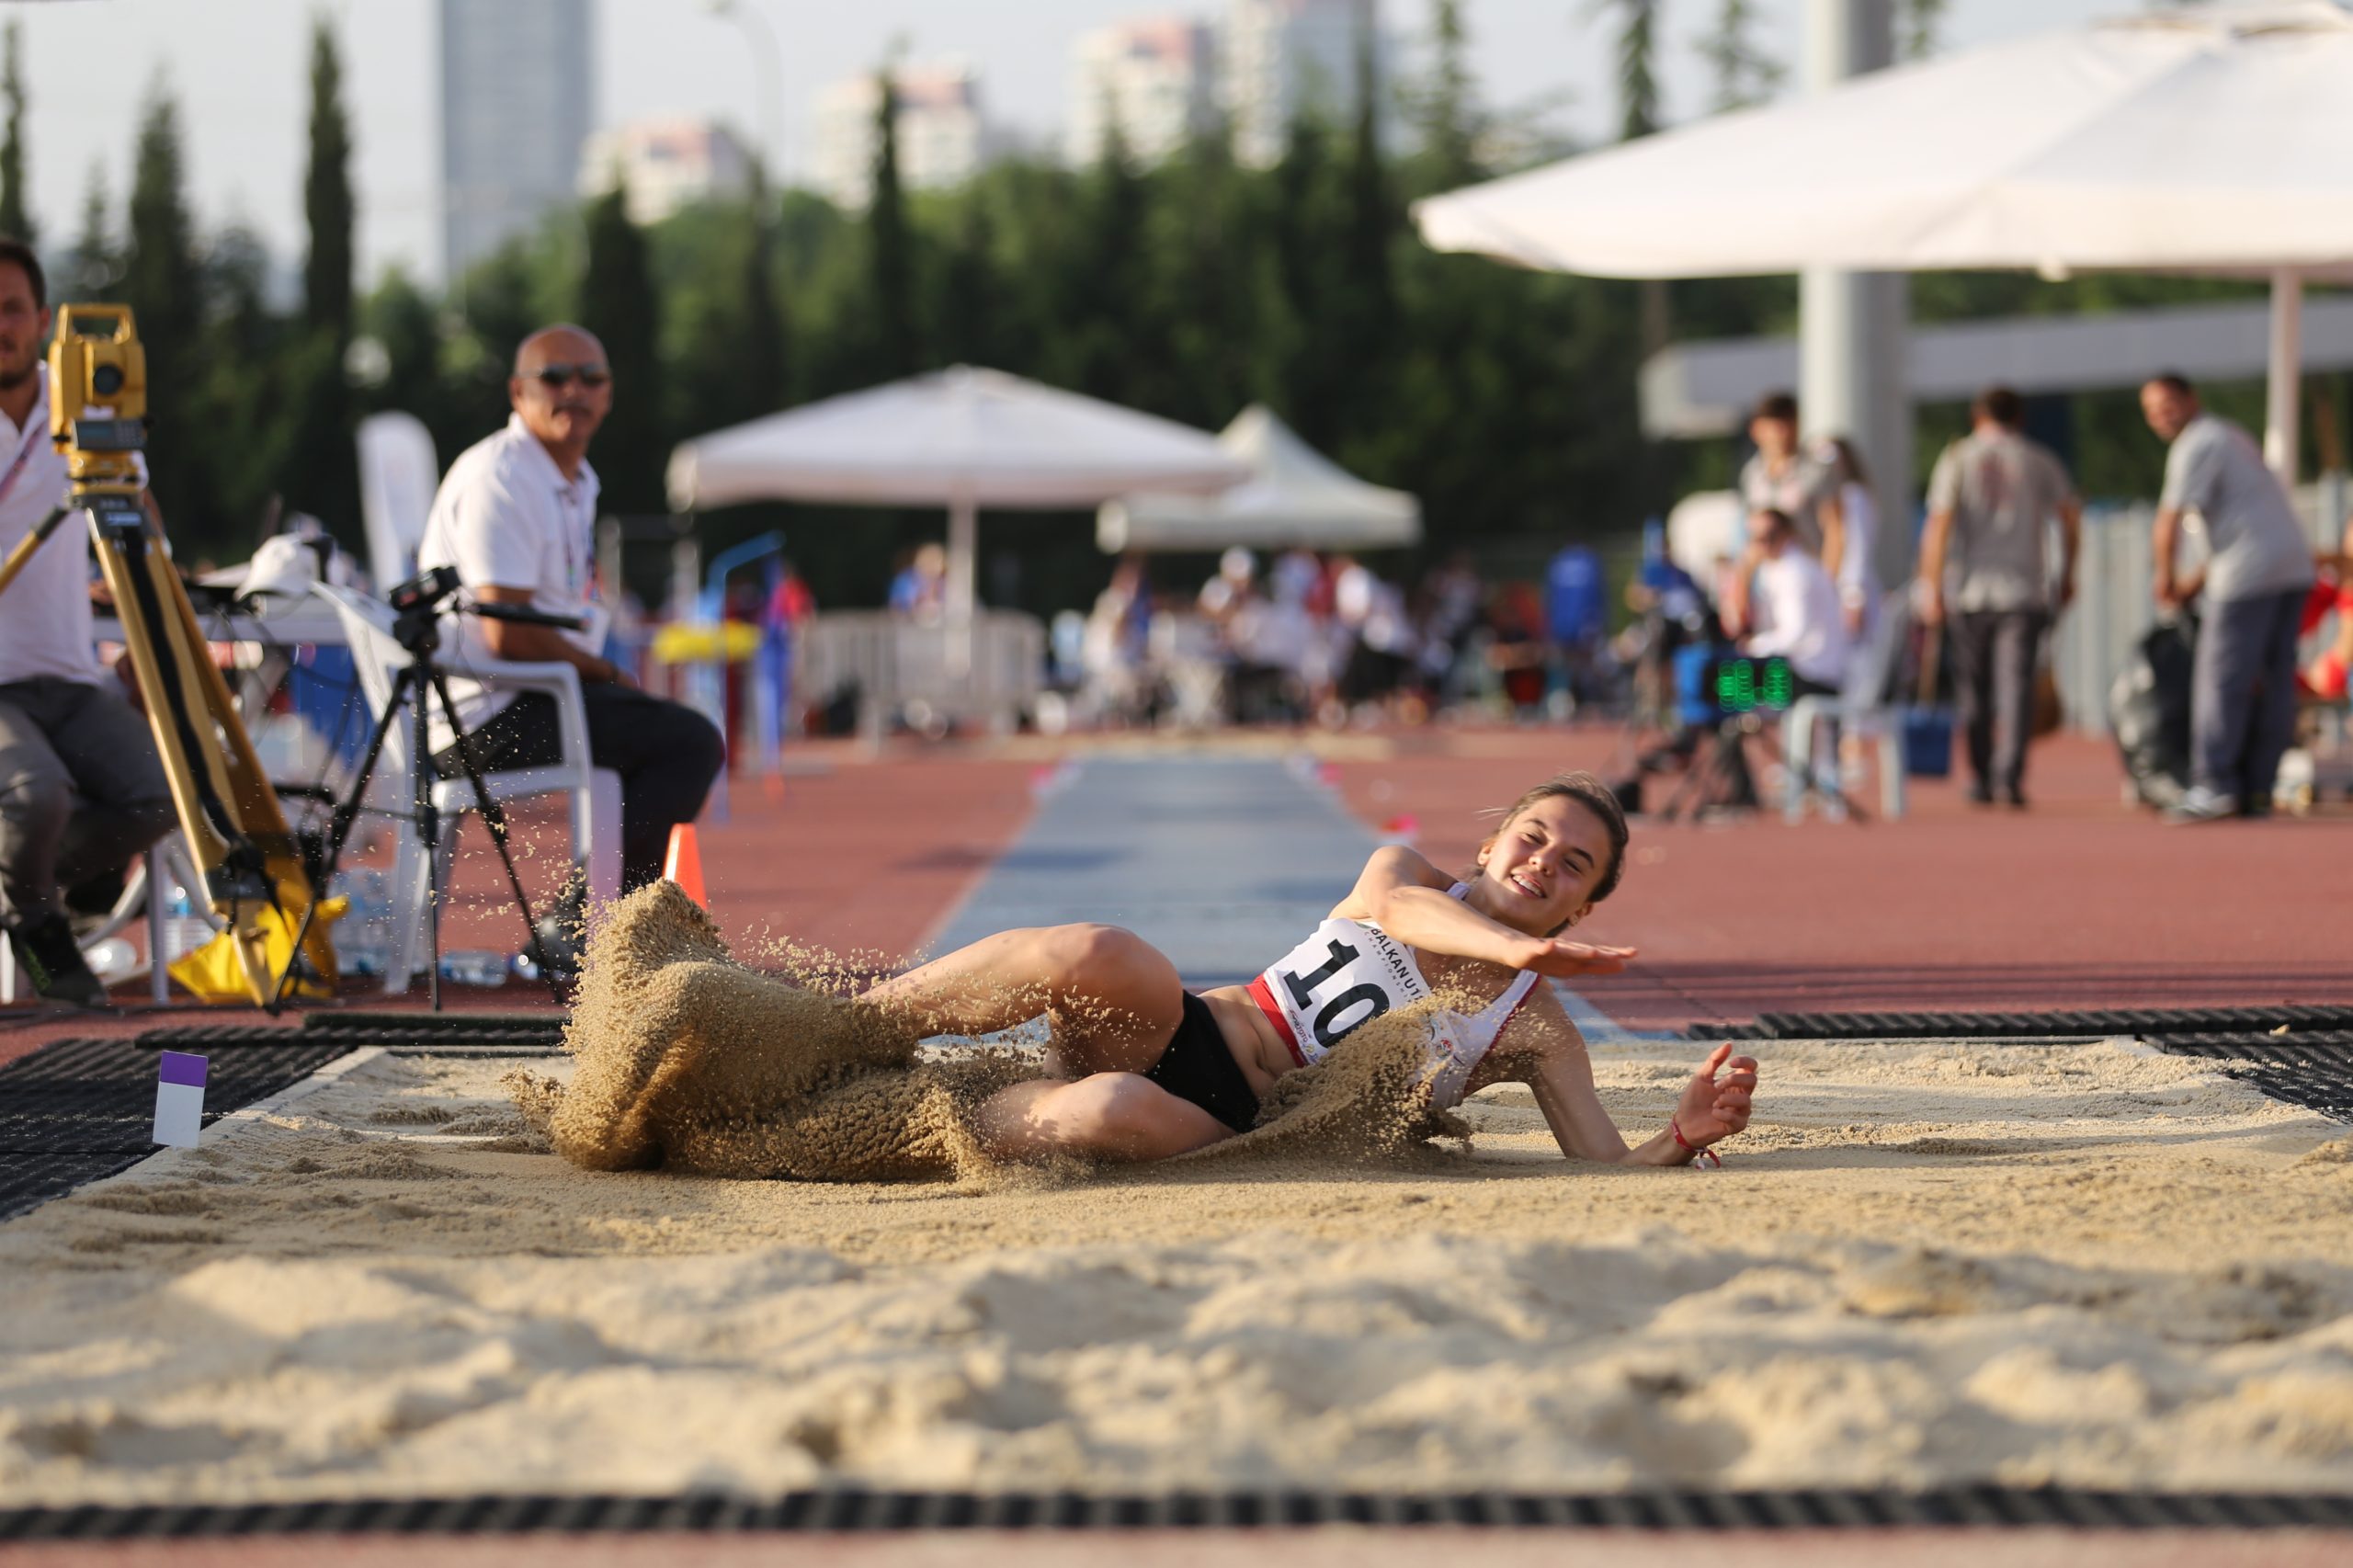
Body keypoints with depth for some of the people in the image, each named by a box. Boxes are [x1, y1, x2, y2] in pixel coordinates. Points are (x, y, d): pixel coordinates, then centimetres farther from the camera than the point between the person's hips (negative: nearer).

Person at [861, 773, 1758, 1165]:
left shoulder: (1538, 1034, 6)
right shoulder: (1409, 876, 10)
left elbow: (1610, 1168, -3)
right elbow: (1395, 906, -16)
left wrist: (1684, 1137, -26)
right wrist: (1514, 948, -35)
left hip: (1236, 1129, -2)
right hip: (1186, 1033, 2)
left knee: (1121, 1114, -39)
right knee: (1099, 956, -35)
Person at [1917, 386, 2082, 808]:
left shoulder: (1957, 458, 4)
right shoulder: (2038, 460, 7)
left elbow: (1938, 526, -4)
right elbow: (2071, 517, 5)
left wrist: (1931, 588, -4)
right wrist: (2068, 576, 16)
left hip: (1969, 591, 0)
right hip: (2024, 591, 0)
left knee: (1973, 687, 9)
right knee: (2016, 682, -5)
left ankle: (1981, 779, 12)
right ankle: (2010, 773, -18)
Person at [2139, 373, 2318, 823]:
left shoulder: (2197, 445, -6)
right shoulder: (2232, 436, 23)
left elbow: (2170, 520, -12)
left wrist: (2165, 577, 3)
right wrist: (2199, 580, 25)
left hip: (2251, 571, -9)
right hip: (2294, 565, 9)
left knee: (2222, 680, -6)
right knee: (2273, 681, 7)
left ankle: (2213, 786, -9)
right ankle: (2257, 789, 9)